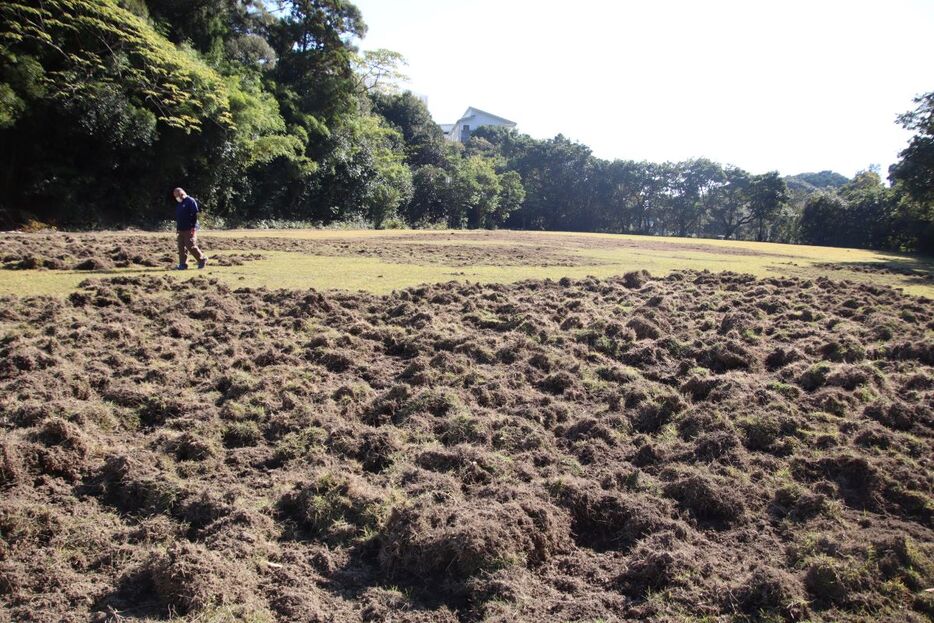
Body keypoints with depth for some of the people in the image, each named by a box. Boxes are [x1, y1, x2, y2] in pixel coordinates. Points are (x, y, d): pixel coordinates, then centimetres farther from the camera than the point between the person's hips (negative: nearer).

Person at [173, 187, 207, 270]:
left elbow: (195, 215, -14)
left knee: (191, 246, -11)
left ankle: (202, 259, 4)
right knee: (181, 247, 5)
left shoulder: (190, 201, -7)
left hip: (189, 229, -8)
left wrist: (193, 227, -18)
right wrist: (177, 227, 17)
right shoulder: (179, 204, 20)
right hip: (181, 229, 9)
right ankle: (183, 264, 8)